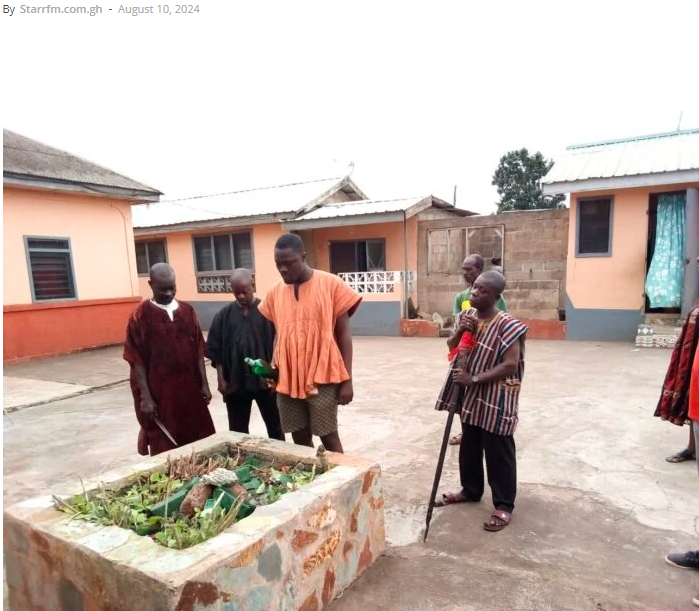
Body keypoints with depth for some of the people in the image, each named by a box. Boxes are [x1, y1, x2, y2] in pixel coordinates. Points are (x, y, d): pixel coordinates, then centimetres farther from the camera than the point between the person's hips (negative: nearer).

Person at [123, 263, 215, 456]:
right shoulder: (141, 316, -5)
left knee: (199, 443, 10)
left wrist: (204, 384, 5)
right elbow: (136, 360, -7)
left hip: (189, 388, 4)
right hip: (159, 391, -4)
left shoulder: (187, 310, 6)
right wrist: (145, 397, -11)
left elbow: (198, 350, 8)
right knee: (164, 448, 7)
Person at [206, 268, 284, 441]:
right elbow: (216, 350, 4)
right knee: (237, 429, 14)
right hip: (235, 382, 3)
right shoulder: (224, 315, 1)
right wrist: (221, 379, 0)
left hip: (265, 379, -2)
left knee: (274, 425, 11)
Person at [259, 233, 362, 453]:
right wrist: (273, 369, 2)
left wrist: (347, 380, -6)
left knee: (329, 437, 5)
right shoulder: (275, 292, 6)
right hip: (287, 380, 4)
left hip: (322, 378, -4)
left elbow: (344, 334, -4)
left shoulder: (331, 284, -6)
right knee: (300, 439, 12)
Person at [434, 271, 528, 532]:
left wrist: (475, 379, -23)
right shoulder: (467, 315, 4)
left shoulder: (507, 325, -18)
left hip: (495, 399, -7)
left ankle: (504, 506, 19)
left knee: (498, 452, 4)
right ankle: (470, 490, 38)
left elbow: (510, 365, -20)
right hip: (470, 395, 7)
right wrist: (459, 331, -12)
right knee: (469, 446, 20)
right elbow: (451, 348, 9)